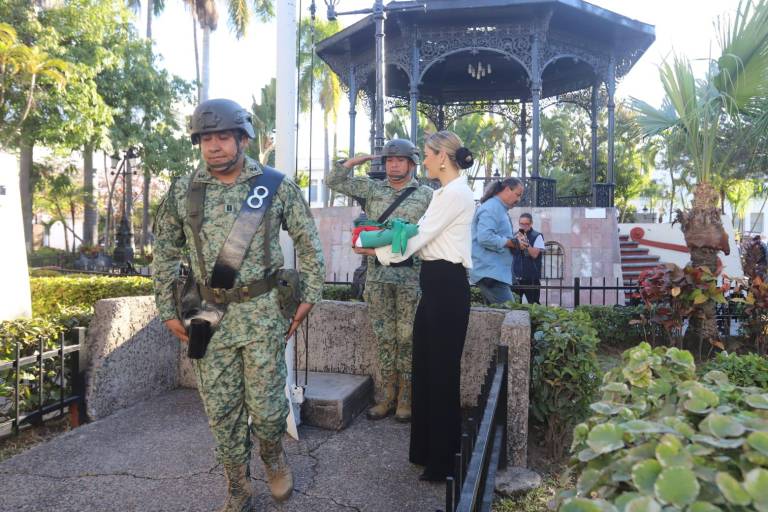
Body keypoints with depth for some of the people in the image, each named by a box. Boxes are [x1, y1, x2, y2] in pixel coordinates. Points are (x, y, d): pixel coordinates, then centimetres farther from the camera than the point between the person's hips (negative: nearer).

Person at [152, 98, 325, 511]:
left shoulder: (276, 186, -3)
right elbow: (165, 255, 11)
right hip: (207, 314, 3)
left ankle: (273, 457, 37)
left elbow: (309, 243, 4)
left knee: (266, 404, 3)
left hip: (262, 312, -2)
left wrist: (309, 296, 0)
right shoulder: (182, 192, 2)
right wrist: (168, 312, 8)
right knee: (221, 410, 10)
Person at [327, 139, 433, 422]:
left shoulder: (426, 195, 5)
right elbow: (334, 181, 10)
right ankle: (388, 394, 19)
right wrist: (355, 161, 3)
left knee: (407, 336, 1)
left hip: (411, 274, -2)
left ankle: (405, 396, 14)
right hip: (377, 273, 3)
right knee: (384, 335, 8)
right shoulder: (372, 188, 11)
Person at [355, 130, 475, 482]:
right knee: (426, 367, 16)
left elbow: (419, 237, -15)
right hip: (435, 283, 10)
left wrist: (376, 250, -5)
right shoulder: (445, 192, 17)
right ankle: (426, 449, 31)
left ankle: (443, 462, 16)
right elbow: (421, 235, 13)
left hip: (447, 285, -10)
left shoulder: (455, 193, -15)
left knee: (442, 372, 0)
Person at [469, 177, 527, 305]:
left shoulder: (501, 209, 20)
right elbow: (485, 238, -24)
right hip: (490, 272, -10)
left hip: (495, 272, 10)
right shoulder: (491, 207, -11)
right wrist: (513, 243, -16)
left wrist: (514, 238, 7)